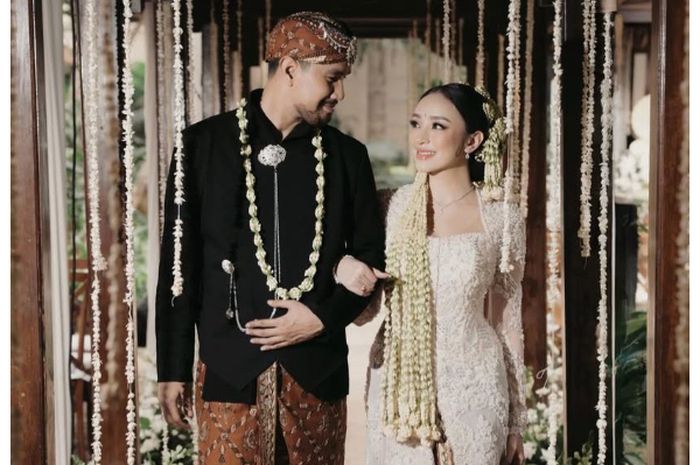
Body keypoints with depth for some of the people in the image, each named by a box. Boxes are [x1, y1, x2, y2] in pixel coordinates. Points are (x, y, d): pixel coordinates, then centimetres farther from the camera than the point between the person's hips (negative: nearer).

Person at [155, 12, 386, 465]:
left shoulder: (347, 155, 8)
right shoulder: (205, 143, 0)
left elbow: (370, 256, 11)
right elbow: (180, 262, 1)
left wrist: (324, 318, -6)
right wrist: (174, 369, -1)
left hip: (318, 369, 2)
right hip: (229, 367, -2)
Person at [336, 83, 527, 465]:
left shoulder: (499, 216, -5)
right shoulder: (399, 205, 0)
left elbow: (507, 322, 3)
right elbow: (364, 312, 7)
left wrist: (515, 421, 7)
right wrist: (346, 271, -16)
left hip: (471, 390, -2)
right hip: (397, 385, 2)